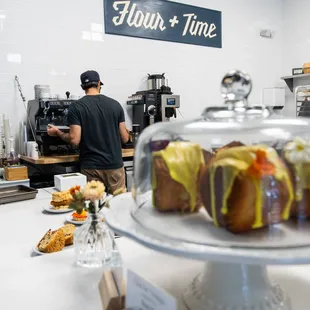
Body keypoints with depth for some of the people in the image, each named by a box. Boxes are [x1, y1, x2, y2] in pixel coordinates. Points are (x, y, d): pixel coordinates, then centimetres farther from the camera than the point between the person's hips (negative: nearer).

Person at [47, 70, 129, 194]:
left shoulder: (76, 107, -5)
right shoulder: (115, 104, 2)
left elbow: (75, 140, -11)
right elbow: (125, 138, 3)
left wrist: (57, 132, 8)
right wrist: (126, 131, 27)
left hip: (91, 167, -1)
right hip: (115, 165, 2)